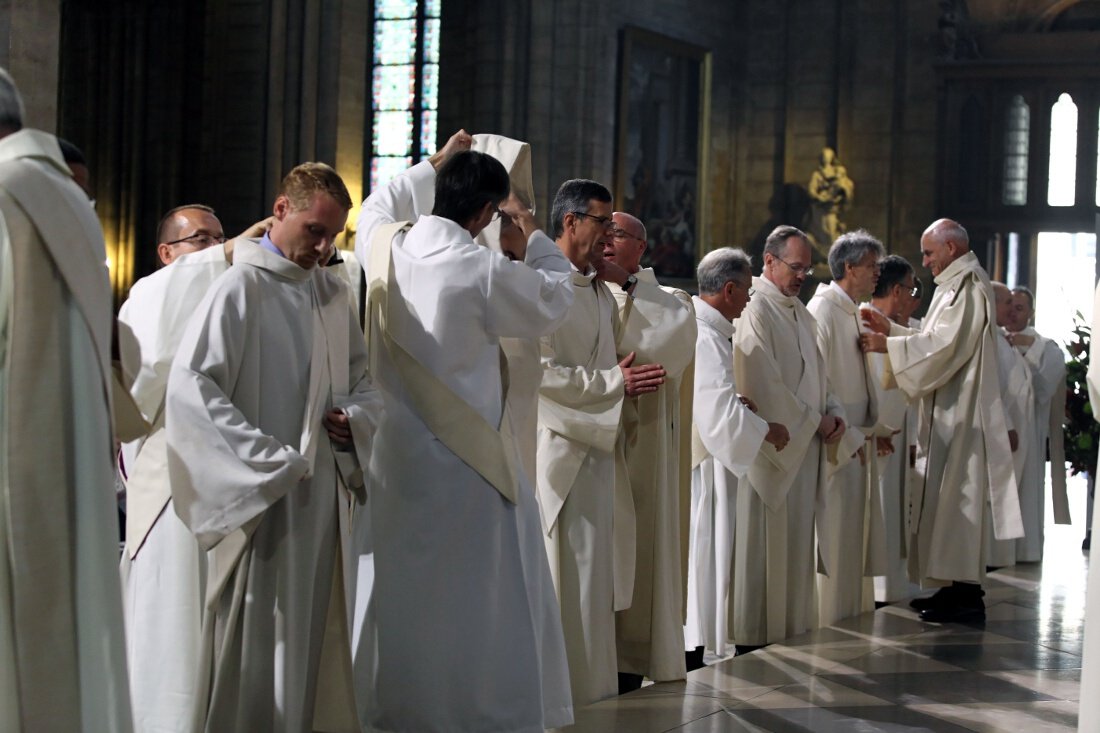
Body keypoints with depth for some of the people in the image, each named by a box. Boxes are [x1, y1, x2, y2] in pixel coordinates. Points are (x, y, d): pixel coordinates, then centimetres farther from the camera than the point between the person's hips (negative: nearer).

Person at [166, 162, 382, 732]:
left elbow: (361, 380, 21)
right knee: (256, 639, -2)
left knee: (314, 635, 11)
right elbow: (189, 385, -15)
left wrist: (355, 418, -3)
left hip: (321, 494, 7)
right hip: (260, 496, -6)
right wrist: (267, 460, -18)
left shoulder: (332, 295, 11)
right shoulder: (241, 288, -9)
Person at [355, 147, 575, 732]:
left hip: (399, 455, 6)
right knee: (482, 596, 3)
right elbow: (556, 297, 0)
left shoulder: (386, 250, -3)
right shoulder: (485, 272, -19)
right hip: (469, 463, -6)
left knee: (404, 591, 16)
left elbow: (377, 205, 22)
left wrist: (434, 167, 32)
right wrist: (532, 233, 12)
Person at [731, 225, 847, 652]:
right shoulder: (755, 312, -13)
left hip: (805, 448, 9)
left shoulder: (800, 313, 16)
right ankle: (756, 634, 1)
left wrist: (832, 414, 1)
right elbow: (765, 388, -18)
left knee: (796, 543, 11)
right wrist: (814, 421, -12)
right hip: (771, 446, -9)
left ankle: (791, 627, 17)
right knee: (764, 545, -5)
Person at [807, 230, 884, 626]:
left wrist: (870, 428, 11)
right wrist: (846, 437, -17)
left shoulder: (854, 312, 14)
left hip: (857, 437, 9)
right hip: (836, 442, -9)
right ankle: (829, 621, 2)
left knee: (855, 531, 13)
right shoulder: (823, 311, -15)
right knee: (834, 534, -5)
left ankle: (853, 615, 20)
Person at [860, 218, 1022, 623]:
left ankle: (965, 594, -7)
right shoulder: (957, 284, 18)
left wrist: (887, 345, -17)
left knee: (954, 495, -9)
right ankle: (959, 588, 15)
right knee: (946, 496, 11)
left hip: (960, 414, -10)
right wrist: (890, 329, 13)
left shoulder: (969, 286, -14)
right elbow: (940, 340, 20)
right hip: (947, 411, 10)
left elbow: (944, 345, -21)